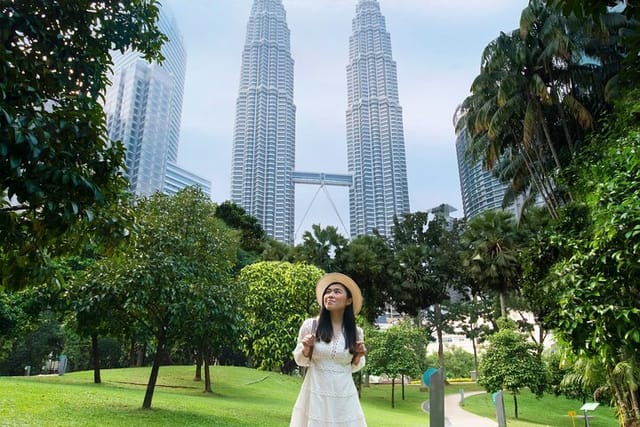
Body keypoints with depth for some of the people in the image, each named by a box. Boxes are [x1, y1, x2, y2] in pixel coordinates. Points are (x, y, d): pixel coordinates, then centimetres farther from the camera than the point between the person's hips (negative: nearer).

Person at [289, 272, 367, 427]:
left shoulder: (356, 332, 0)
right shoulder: (310, 325, -6)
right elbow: (300, 360, 6)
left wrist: (358, 356, -7)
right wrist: (306, 348, -14)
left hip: (345, 397, 2)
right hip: (316, 395, -1)